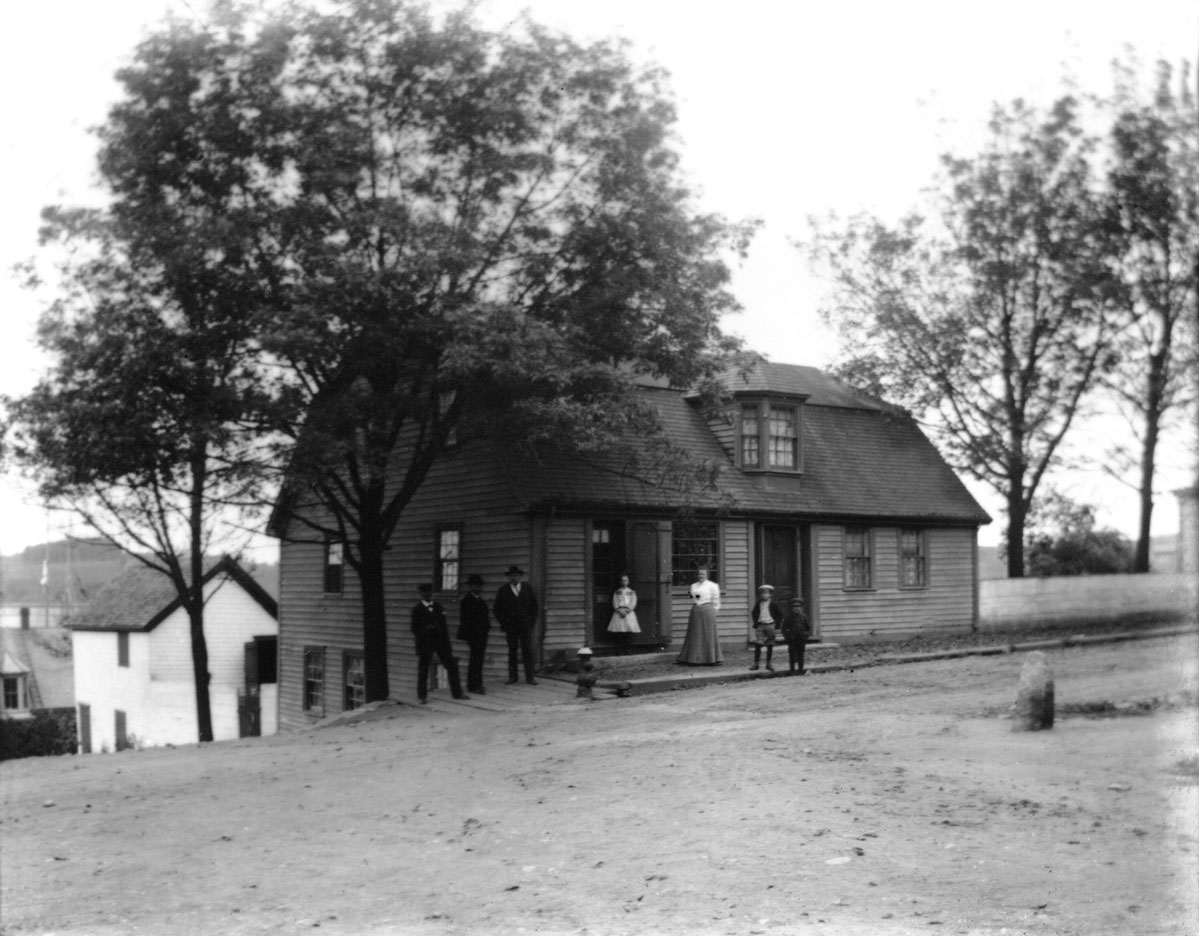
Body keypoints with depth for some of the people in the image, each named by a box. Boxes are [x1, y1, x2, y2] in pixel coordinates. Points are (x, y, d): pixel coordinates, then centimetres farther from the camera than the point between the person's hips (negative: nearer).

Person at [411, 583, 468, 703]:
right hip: (425, 643, -4)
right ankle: (422, 696, 15)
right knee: (423, 670, 1)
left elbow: (444, 625, 13)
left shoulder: (437, 607, 10)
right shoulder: (417, 609, -3)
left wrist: (448, 645, 10)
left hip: (440, 641, 4)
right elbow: (415, 629, -3)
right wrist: (426, 629, -23)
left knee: (452, 665, 2)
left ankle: (457, 692, 12)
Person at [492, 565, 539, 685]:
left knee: (527, 651, -4)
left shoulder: (527, 588, 7)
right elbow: (496, 609, 7)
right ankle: (513, 676, 8)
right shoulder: (503, 590, 4)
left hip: (525, 625, 0)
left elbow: (534, 605, 12)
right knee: (512, 651, 3)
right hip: (510, 627, 0)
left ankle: (529, 677, -1)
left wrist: (532, 621, 3)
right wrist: (504, 623, 0)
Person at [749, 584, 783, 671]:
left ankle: (768, 663, 13)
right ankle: (756, 663, -1)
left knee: (770, 646, 4)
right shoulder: (758, 603, 5)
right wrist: (755, 623, 9)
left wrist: (777, 624, -1)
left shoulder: (773, 604, -2)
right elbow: (753, 613, 17)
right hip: (760, 625, 1)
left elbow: (780, 614, 5)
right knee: (757, 645, -5)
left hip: (770, 625, -1)